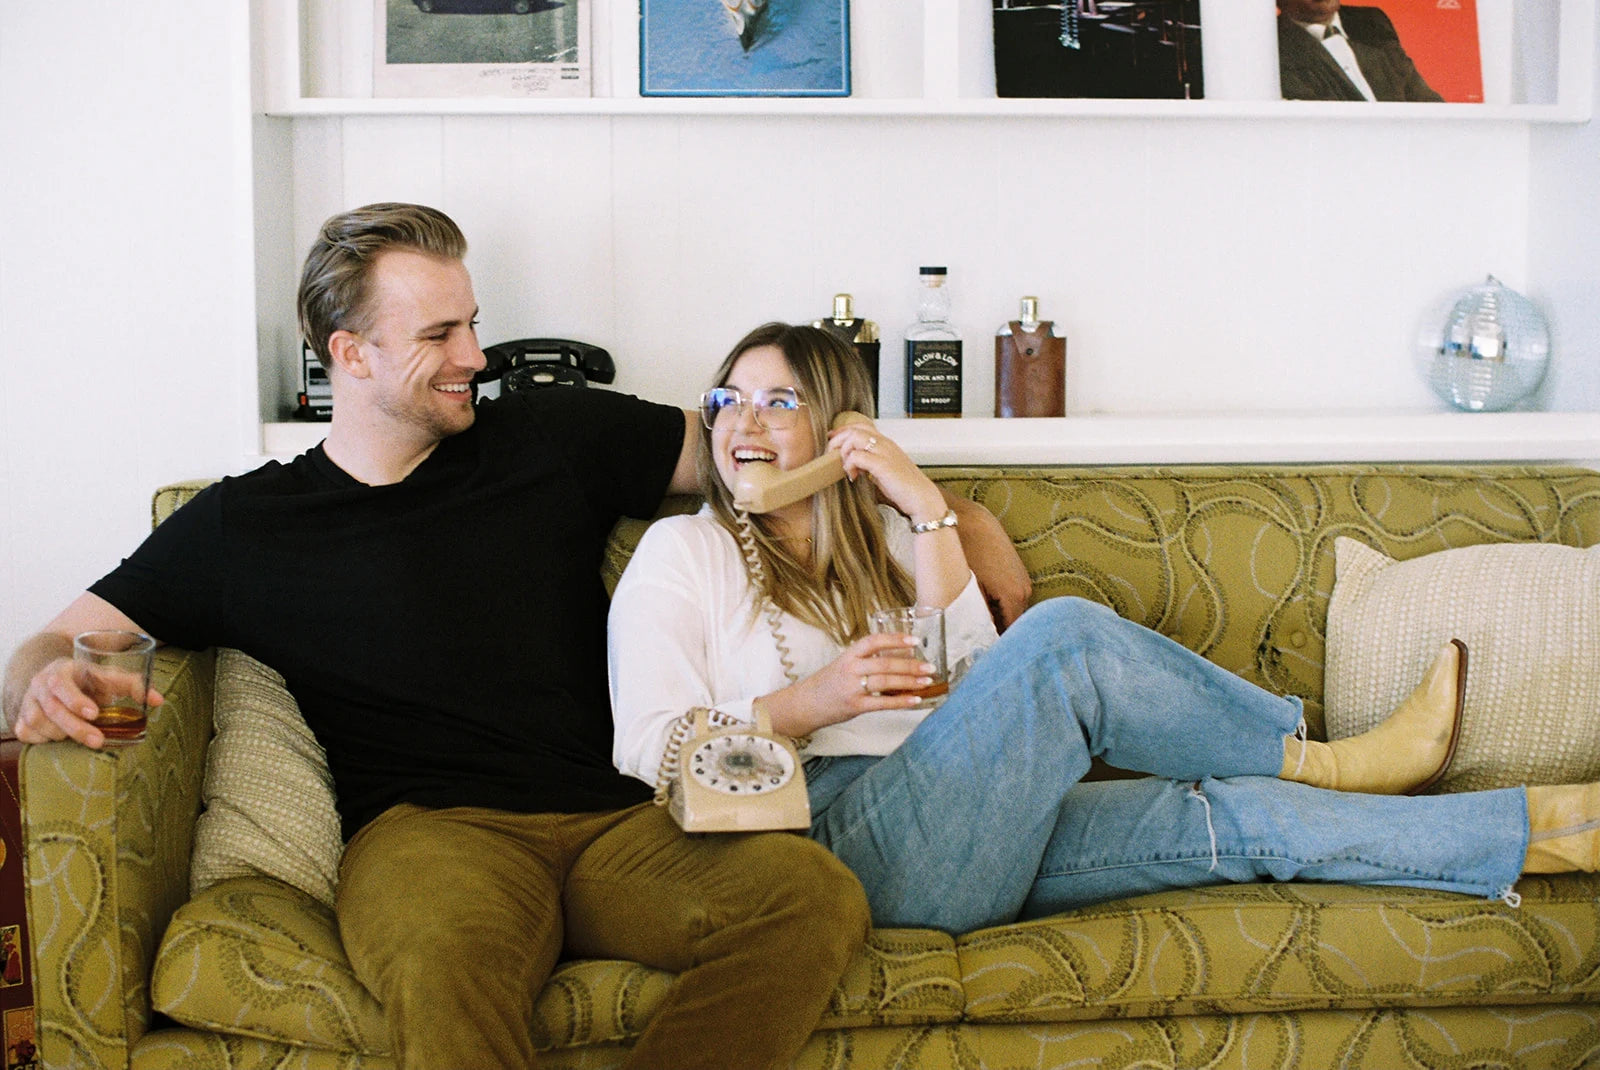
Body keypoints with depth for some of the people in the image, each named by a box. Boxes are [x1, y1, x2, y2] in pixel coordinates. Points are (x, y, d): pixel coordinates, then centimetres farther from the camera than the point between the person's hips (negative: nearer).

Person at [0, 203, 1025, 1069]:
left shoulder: (552, 438, 16)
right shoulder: (244, 524, 12)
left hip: (617, 822, 3)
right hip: (426, 832, -2)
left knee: (815, 891, -30)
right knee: (446, 951, -41)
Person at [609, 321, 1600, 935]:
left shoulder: (877, 534, 24)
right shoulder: (683, 550, 10)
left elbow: (969, 673, 8)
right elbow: (649, 746, -2)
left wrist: (926, 512, -1)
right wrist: (811, 701, -15)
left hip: (950, 840, 6)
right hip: (837, 836, -6)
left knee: (1231, 816, -11)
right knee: (1065, 637, -24)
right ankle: (1315, 758, -8)